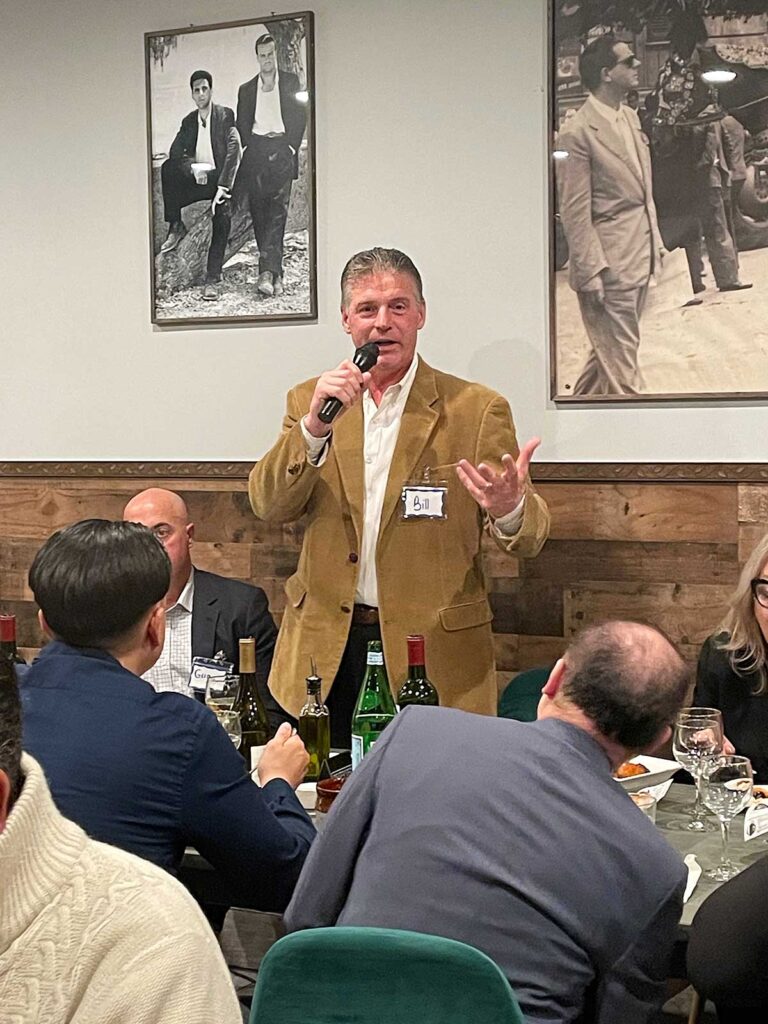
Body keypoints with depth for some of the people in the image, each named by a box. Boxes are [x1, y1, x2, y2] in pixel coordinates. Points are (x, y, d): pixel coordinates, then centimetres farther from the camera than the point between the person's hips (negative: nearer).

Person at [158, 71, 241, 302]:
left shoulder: (225, 115, -3)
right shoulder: (188, 121, 12)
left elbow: (233, 152, -12)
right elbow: (175, 153, 5)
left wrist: (222, 187, -22)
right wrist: (192, 168, -16)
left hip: (220, 177, -4)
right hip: (196, 178, 4)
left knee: (223, 215, -28)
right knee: (168, 168, -22)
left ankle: (212, 280, -28)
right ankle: (176, 226, -13)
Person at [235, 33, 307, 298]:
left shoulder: (291, 82, 14)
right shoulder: (246, 89, 21)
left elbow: (300, 117, 7)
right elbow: (242, 125, 15)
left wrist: (290, 146, -4)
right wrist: (250, 147, -1)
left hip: (281, 149, -3)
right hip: (255, 151, 3)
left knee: (277, 210, -17)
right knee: (258, 214, -4)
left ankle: (267, 270, -27)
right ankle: (275, 274, -1)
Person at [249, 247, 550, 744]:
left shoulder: (478, 409, -2)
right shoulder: (310, 401, 8)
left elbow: (530, 536, -6)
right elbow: (269, 506, -4)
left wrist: (510, 510, -30)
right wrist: (315, 425, -20)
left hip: (433, 655, -2)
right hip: (326, 647, 2)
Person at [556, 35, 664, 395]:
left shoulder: (630, 117, 12)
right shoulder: (577, 132, -15)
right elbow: (575, 212, -15)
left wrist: (655, 241, 15)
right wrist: (591, 273, -17)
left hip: (640, 257, 9)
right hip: (609, 264, -9)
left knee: (610, 349, 20)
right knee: (620, 365, 0)